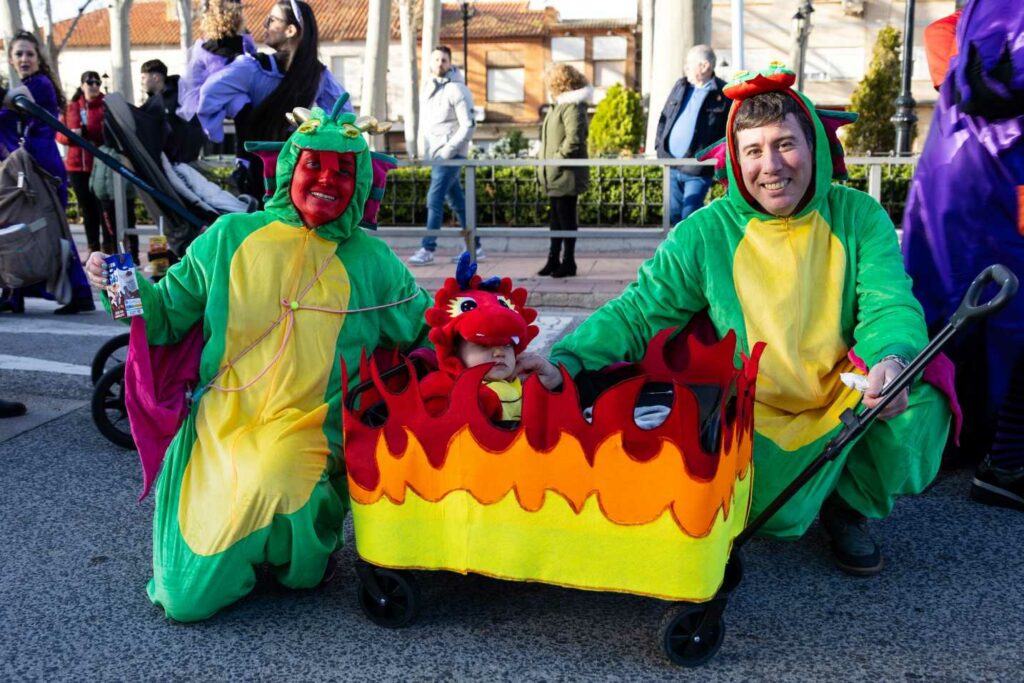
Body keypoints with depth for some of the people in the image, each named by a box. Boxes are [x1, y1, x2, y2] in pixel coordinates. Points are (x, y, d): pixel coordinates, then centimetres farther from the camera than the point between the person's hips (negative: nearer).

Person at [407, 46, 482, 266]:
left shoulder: (457, 90, -9)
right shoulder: (427, 88, 14)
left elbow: (469, 125, -13)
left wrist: (449, 149, -17)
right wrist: (423, 150, 8)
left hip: (450, 154, -8)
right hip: (435, 154, 8)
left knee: (434, 198, -12)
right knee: (456, 201, 11)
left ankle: (427, 249, -8)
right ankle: (474, 247, 18)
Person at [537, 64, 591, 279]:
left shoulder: (572, 107, -14)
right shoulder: (558, 106, 17)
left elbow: (574, 139, -23)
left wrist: (557, 158, -18)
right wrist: (546, 166, 14)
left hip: (566, 175, -10)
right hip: (555, 176, 10)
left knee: (566, 219, -2)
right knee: (556, 219, 14)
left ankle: (568, 262, 5)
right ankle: (553, 260, 22)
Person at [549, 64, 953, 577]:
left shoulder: (859, 217, -1)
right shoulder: (707, 233, -5)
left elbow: (890, 305, -10)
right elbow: (638, 312, -7)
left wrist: (892, 360, -35)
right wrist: (564, 359, -25)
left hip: (845, 405, 1)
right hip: (754, 422, -1)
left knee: (916, 401, -28)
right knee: (771, 511, -27)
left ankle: (850, 501, 4)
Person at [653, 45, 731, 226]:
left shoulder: (723, 94, -8)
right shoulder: (681, 86, 11)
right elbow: (664, 117, 18)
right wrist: (659, 145, 10)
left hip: (698, 169, -6)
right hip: (671, 164, 6)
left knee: (689, 217, -5)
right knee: (674, 214, 13)